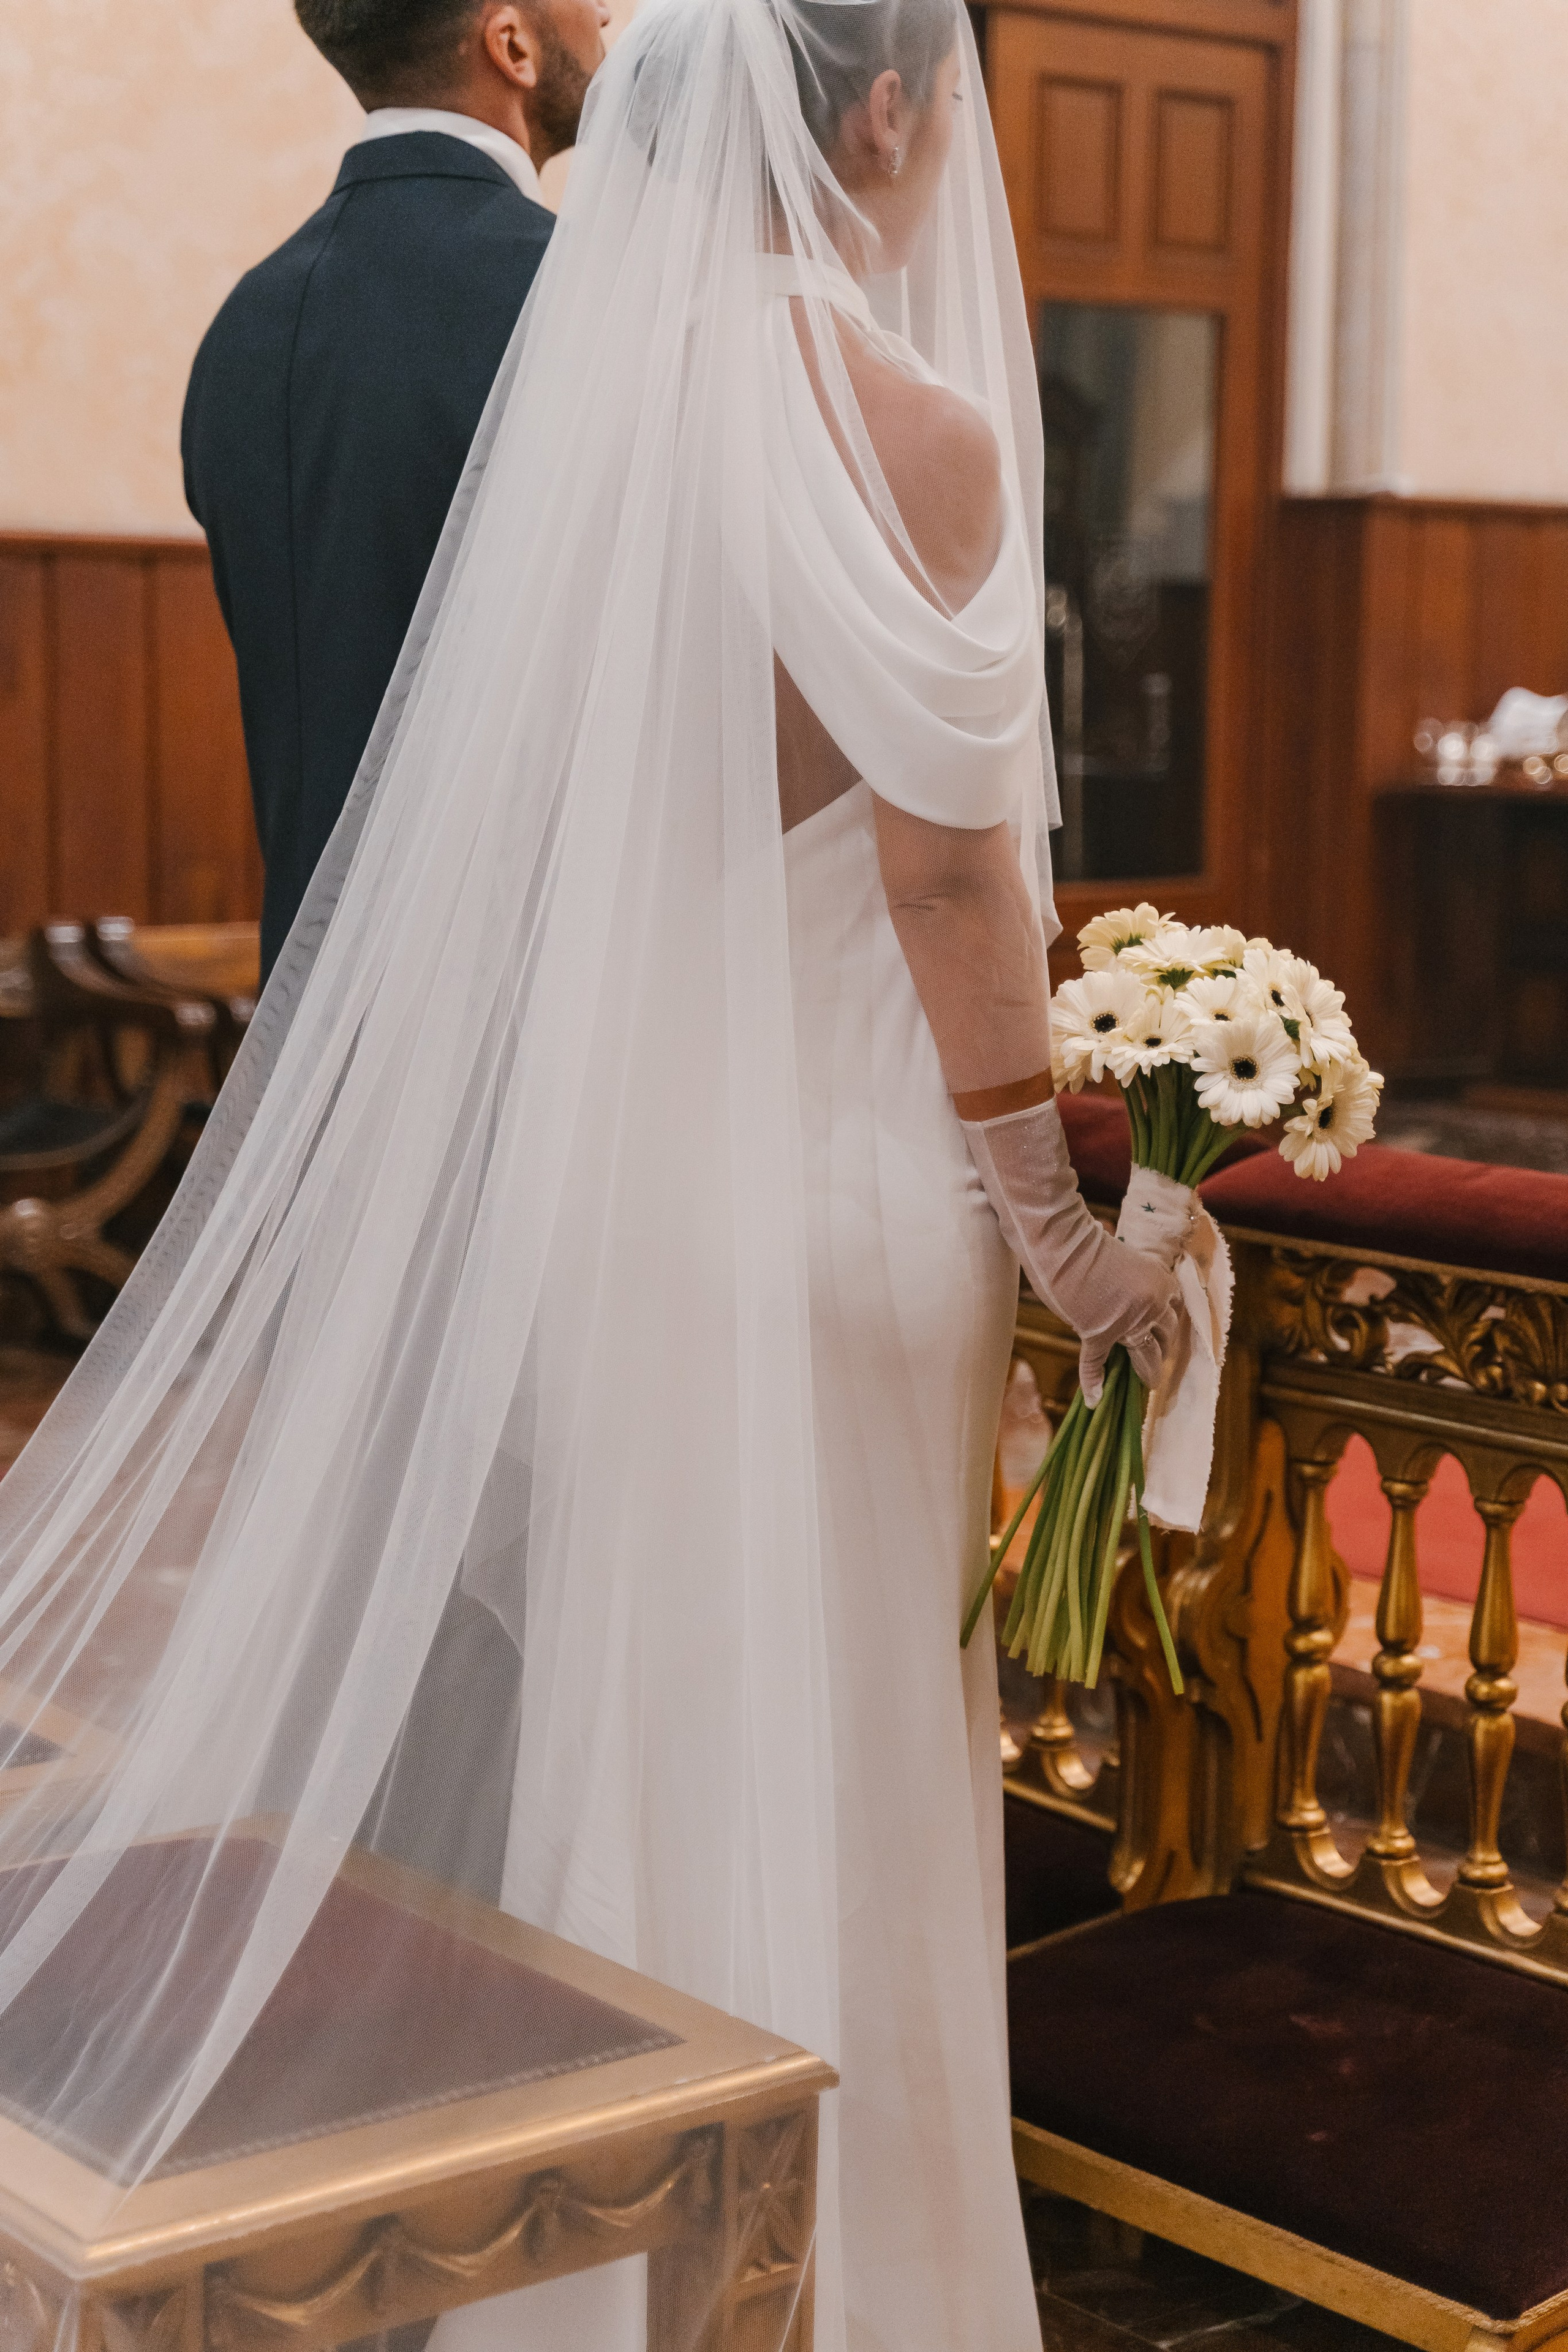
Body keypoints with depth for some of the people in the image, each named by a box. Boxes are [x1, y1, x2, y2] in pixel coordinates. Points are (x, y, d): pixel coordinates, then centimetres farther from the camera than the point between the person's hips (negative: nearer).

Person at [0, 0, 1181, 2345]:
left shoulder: (578, 379, 2)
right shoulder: (912, 433, -16)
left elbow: (522, 805, 7)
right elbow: (942, 872, -15)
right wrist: (1054, 1221, -4)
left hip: (587, 1156, 6)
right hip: (823, 1172, -6)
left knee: (625, 1737, 18)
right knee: (819, 1767, 8)